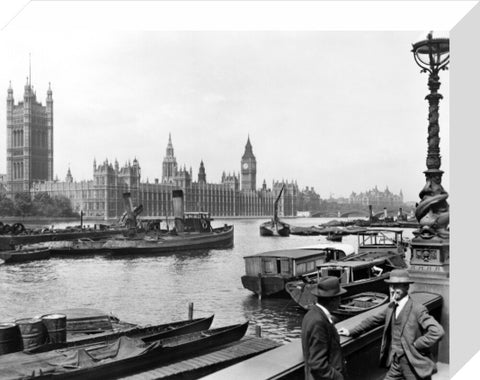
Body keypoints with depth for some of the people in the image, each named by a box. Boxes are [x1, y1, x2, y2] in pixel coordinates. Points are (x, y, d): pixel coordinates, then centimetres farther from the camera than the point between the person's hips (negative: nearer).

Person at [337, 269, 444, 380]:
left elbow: (437, 332, -26)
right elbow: (373, 320, 16)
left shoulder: (418, 309, -18)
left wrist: (415, 346, -20)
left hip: (414, 365, -6)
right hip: (396, 362, 6)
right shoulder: (391, 307, 4)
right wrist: (351, 332, 15)